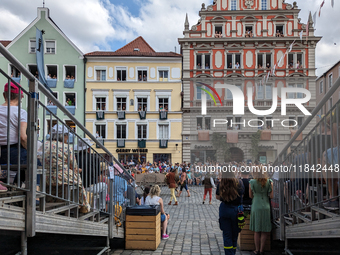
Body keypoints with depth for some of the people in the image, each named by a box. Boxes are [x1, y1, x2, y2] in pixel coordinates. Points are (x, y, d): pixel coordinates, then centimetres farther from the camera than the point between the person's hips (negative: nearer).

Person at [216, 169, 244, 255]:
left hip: (224, 209, 0)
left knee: (227, 235, 8)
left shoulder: (220, 185, -11)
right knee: (234, 234, 15)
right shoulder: (239, 183, -11)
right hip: (236, 210, 0)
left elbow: (217, 197, 1)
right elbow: (242, 195, 2)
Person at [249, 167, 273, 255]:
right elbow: (271, 196, -2)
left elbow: (250, 196, 4)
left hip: (255, 207, 0)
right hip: (266, 207, 0)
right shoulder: (269, 182, -3)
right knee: (265, 231, 10)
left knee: (257, 231, 9)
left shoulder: (252, 182, -5)